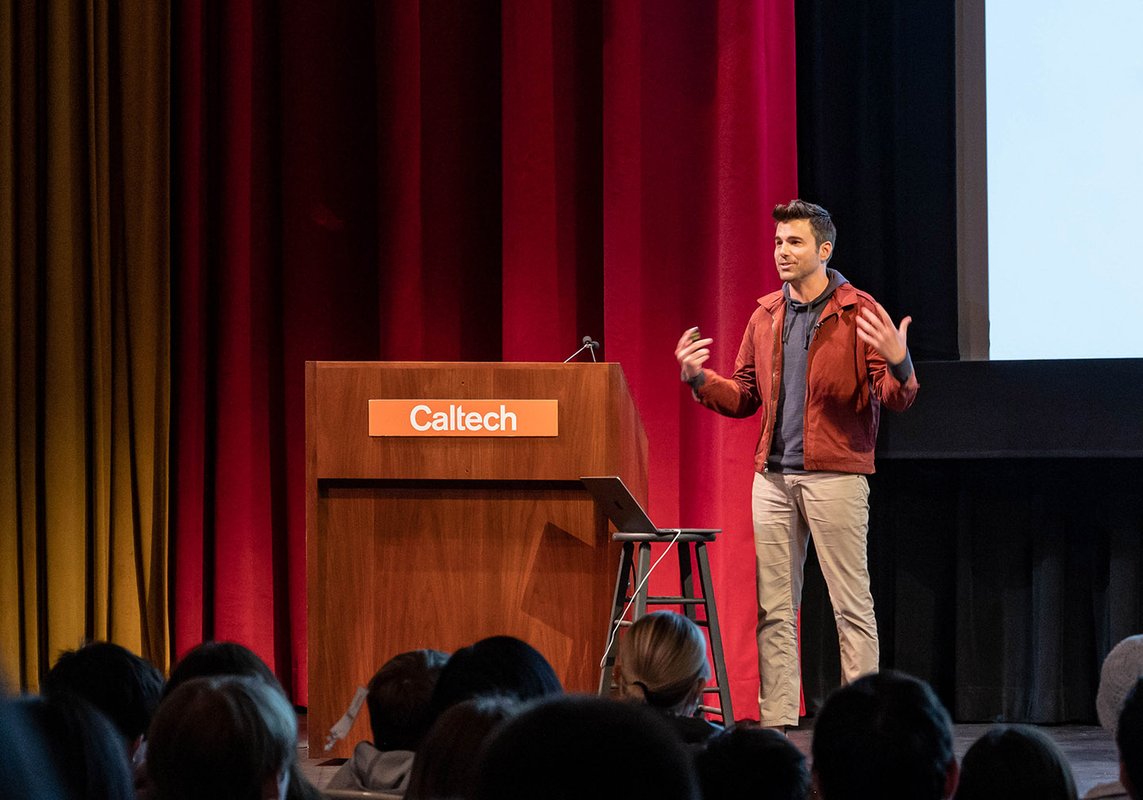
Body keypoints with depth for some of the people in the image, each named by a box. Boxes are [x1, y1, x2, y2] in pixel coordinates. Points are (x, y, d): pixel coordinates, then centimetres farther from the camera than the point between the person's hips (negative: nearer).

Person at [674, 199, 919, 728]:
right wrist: (699, 379, 1)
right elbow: (745, 397, 18)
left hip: (835, 475, -5)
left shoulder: (858, 312, -2)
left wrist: (898, 364, -27)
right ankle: (775, 722, 8)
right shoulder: (765, 316, 14)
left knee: (851, 605, -3)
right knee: (775, 608, 5)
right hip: (773, 476, 5)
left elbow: (894, 401, -6)